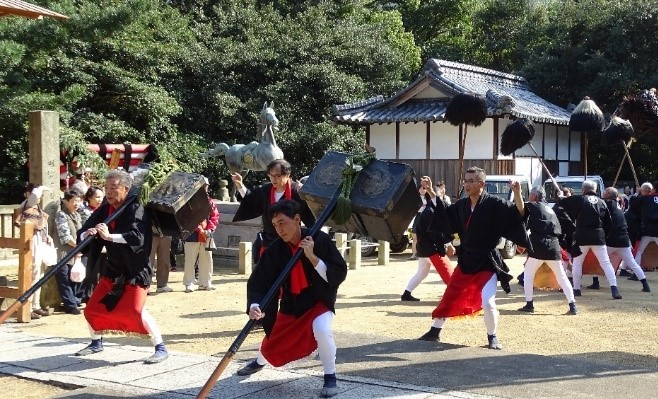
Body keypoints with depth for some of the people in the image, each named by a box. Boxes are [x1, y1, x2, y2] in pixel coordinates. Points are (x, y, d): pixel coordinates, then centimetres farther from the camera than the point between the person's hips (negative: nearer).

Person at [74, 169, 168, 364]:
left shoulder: (136, 209, -17)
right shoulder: (104, 210, 2)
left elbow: (137, 237, -33)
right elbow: (82, 233, 0)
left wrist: (109, 236, -39)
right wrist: (87, 234, -23)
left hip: (136, 271, -7)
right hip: (113, 269, 7)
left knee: (136, 310, -22)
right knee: (92, 309, 11)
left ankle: (161, 348, -9)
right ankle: (96, 343, 35)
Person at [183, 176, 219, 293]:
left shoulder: (209, 201, 11)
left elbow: (215, 216, 7)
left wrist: (209, 229, -8)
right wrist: (200, 230, -17)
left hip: (206, 235, 6)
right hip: (193, 234, -5)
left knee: (207, 259, 10)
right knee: (190, 260, -4)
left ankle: (205, 283, 20)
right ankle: (189, 284, 2)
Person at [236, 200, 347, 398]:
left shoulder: (320, 240, -21)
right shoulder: (276, 249, -14)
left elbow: (339, 275, -22)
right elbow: (258, 281, -14)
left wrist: (312, 257, -33)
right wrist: (255, 305, -33)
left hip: (319, 300, -3)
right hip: (290, 303, 4)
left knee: (321, 329, -34)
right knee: (272, 346, 14)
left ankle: (330, 377, -10)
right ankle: (260, 361, 54)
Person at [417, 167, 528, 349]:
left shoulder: (494, 204, -17)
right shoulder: (462, 204, 1)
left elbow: (518, 213, -22)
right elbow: (445, 214, 17)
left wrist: (517, 193, -38)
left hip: (487, 261, -6)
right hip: (465, 259, 6)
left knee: (488, 303, -13)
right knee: (449, 298, 12)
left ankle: (492, 337, 13)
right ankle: (434, 332, 27)